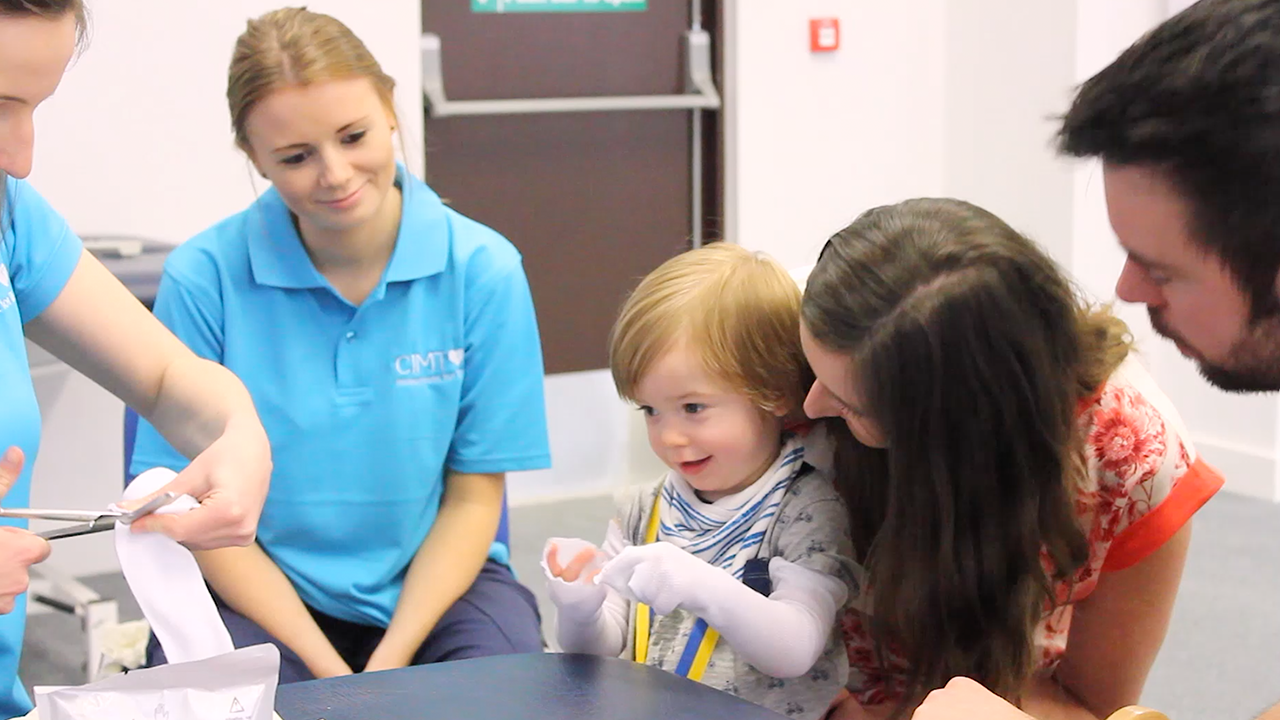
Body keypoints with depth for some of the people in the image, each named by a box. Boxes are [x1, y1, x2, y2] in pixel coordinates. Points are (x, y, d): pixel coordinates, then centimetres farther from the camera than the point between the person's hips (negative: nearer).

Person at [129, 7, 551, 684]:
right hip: (260, 593, -1)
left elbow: (473, 497, -2)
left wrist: (389, 664, -14)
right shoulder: (202, 278, -10)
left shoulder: (484, 271, -6)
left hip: (437, 582, 1)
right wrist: (328, 671, -15)